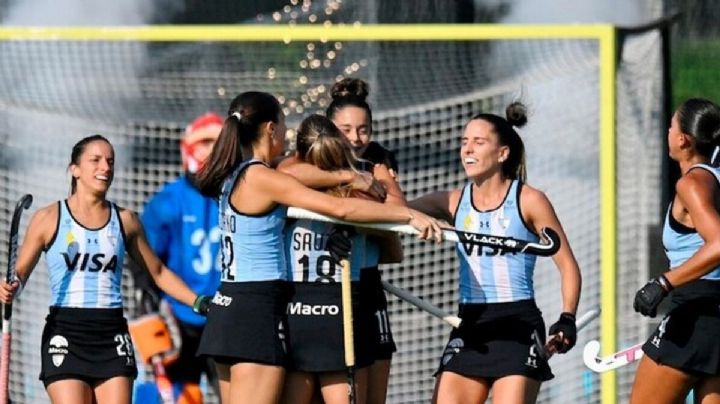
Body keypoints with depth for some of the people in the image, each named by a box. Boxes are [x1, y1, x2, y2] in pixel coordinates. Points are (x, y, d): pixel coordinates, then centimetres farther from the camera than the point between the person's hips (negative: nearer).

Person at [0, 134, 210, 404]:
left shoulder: (125, 221, 10)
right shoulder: (49, 219, 2)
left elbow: (159, 273, 20)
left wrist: (201, 304, 13)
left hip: (112, 336, 3)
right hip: (65, 334, -3)